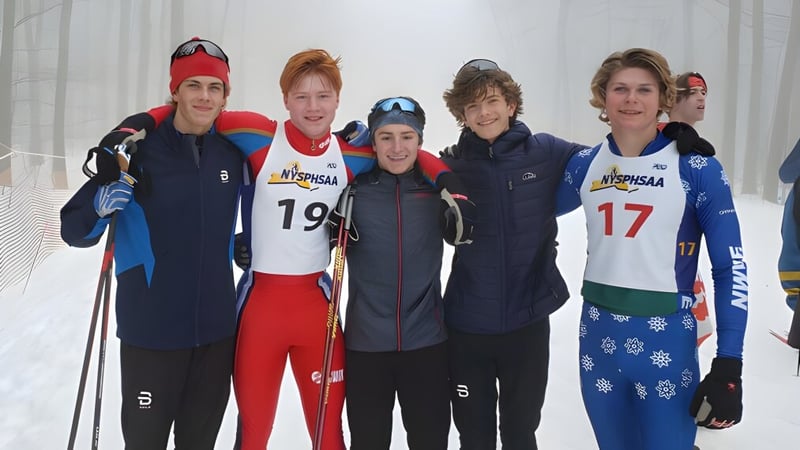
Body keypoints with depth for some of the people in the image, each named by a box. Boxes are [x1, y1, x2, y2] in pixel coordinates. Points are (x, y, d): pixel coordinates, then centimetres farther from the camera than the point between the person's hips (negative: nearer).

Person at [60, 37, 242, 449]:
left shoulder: (234, 154, 2)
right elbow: (74, 231, -8)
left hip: (217, 329, 3)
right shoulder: (135, 150, -9)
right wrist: (105, 199, -25)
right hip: (150, 330, -3)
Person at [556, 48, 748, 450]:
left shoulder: (697, 169, -9)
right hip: (598, 340, 4)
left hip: (666, 342, -3)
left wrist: (728, 364, -12)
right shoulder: (585, 165, 1)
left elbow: (730, 268, -8)